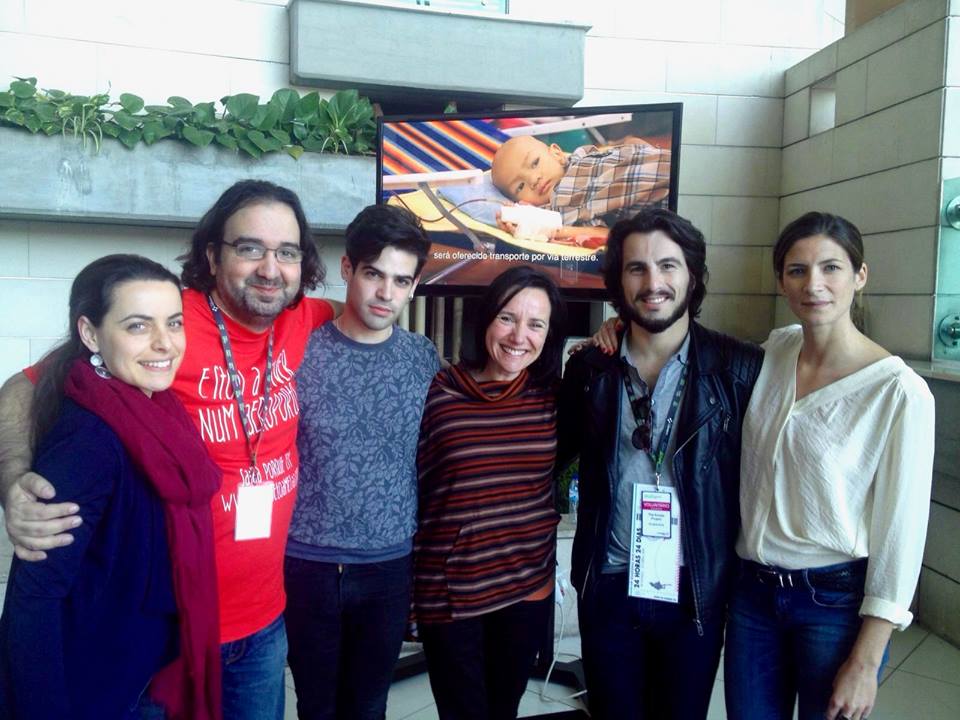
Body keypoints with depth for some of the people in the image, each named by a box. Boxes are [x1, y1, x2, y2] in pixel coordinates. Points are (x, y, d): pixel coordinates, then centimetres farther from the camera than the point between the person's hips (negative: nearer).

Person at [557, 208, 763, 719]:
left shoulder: (739, 368, -9)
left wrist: (745, 577, -6)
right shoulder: (589, 367, -2)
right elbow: (560, 451, 12)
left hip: (697, 589, -1)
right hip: (607, 585, 2)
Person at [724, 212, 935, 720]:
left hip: (838, 601, -4)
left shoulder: (900, 391, -15)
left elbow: (900, 533, -13)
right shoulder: (775, 350, -1)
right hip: (754, 590, 5)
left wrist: (865, 663, -10)